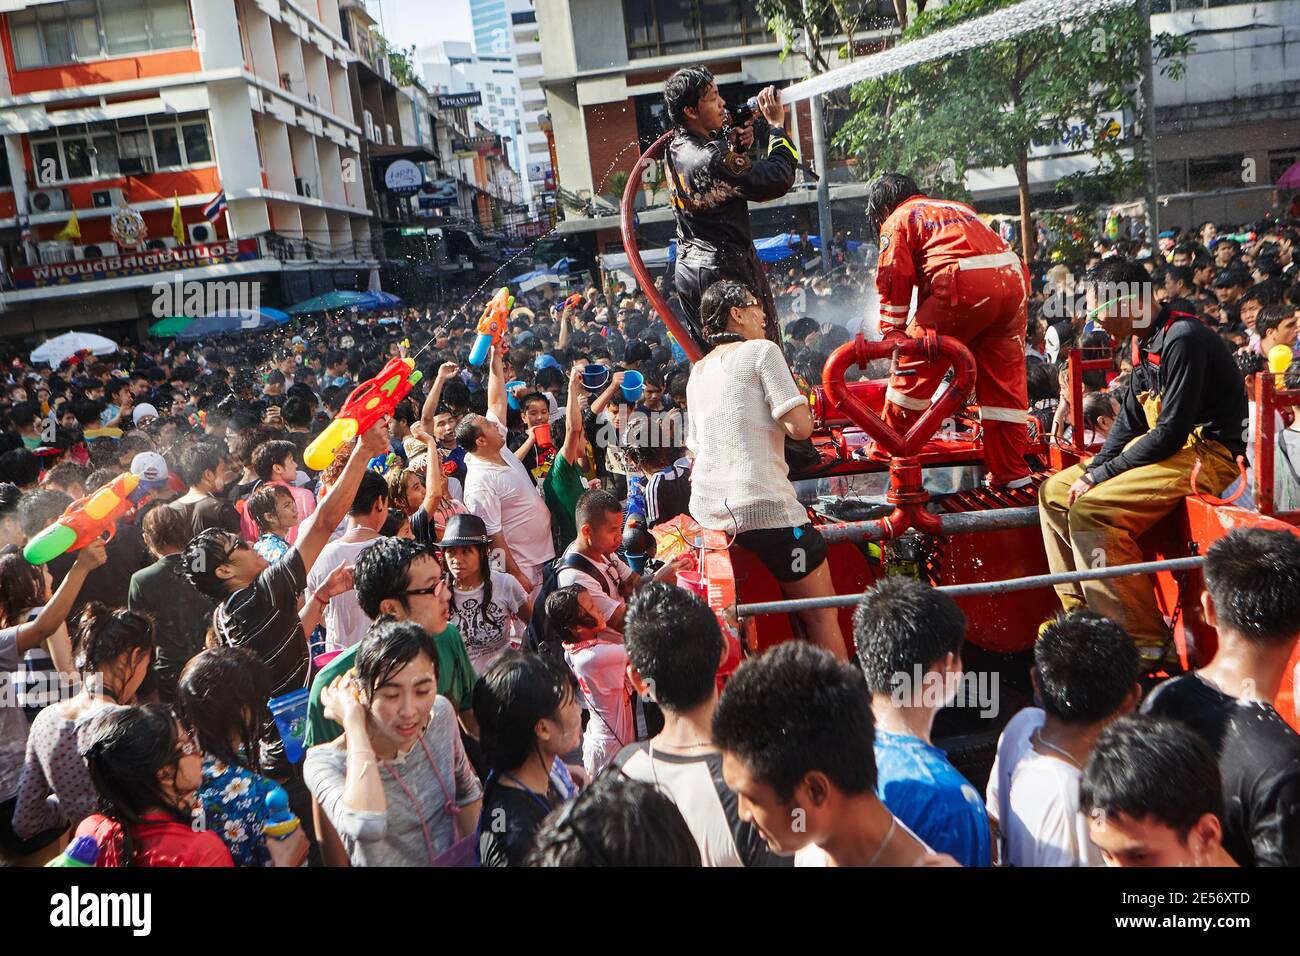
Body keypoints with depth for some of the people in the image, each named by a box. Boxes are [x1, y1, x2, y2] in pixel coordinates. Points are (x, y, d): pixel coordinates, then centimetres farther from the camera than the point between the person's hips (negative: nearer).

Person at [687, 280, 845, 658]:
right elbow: (800, 426, -13)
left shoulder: (697, 371, 17)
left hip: (705, 508, 8)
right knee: (822, 616, -1)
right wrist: (799, 413, 9)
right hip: (762, 506, -8)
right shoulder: (761, 350, -3)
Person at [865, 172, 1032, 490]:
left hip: (964, 285, -6)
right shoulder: (960, 208, 36)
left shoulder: (897, 220, 16)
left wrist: (892, 333, 8)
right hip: (1013, 279, 7)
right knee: (1005, 378, 11)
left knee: (916, 364, 9)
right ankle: (1011, 472, 13)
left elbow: (894, 280, 4)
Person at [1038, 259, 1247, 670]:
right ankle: (1081, 613, 9)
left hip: (1206, 455, -10)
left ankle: (1149, 642, -21)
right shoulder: (1150, 340, 11)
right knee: (1055, 491, 8)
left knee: (1089, 510, -27)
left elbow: (1171, 432, -24)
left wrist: (1100, 475, -18)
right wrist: (1093, 468, -2)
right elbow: (1130, 417, 13)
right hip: (1168, 449, 10)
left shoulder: (1183, 340, -20)